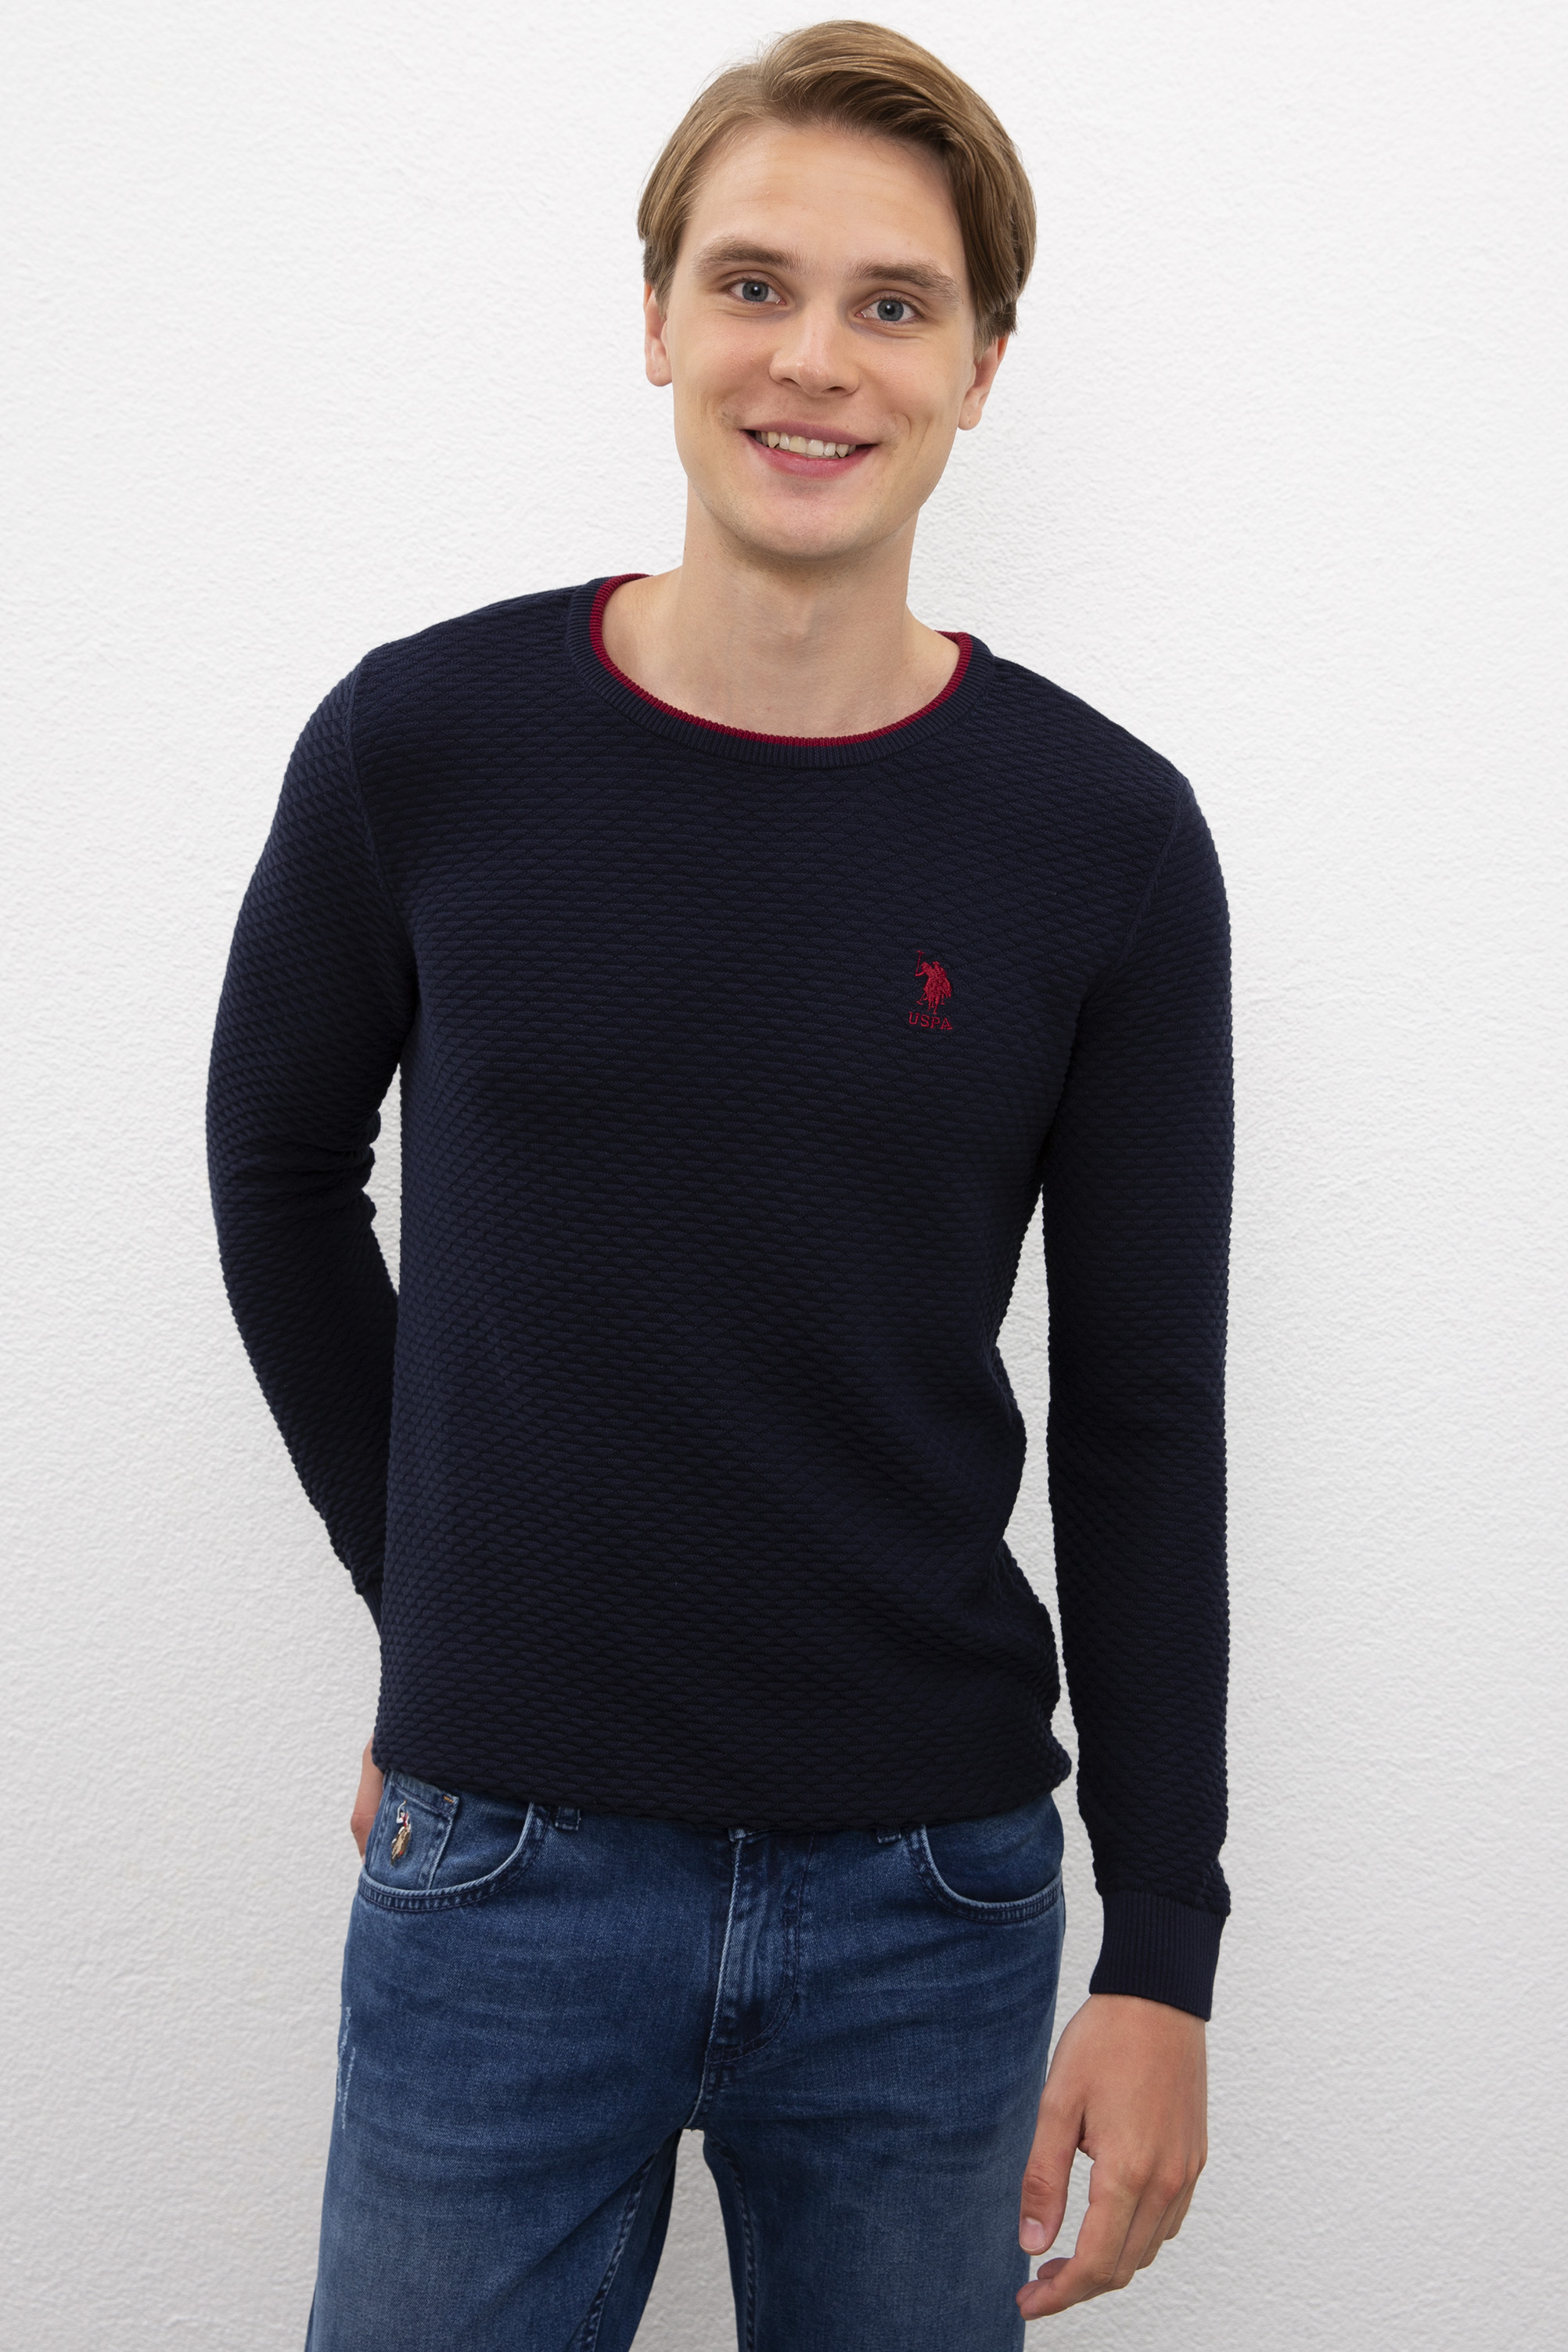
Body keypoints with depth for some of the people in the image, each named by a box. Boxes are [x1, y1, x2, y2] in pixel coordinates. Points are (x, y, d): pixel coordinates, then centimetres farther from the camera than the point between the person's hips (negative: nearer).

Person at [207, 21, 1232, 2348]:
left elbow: (1146, 1423, -2)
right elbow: (280, 1173, 10)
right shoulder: (422, 746, -6)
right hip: (503, 1877, 0)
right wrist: (435, 1603, 9)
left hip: (933, 1894, 1)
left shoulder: (1104, 838, -6)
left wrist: (1163, 1955, -2)